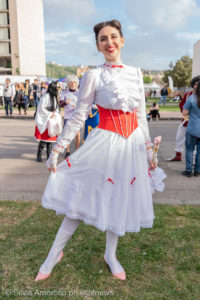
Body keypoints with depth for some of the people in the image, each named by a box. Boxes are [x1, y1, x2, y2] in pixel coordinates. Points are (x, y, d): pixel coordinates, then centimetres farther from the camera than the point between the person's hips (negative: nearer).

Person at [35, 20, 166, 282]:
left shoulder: (136, 73, 8)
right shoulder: (93, 76, -5)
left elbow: (142, 117, 11)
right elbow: (78, 117, -6)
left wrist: (149, 152, 12)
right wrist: (56, 150, -8)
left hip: (132, 145, 4)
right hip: (104, 143, -4)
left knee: (120, 200, 14)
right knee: (83, 199, 2)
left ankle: (111, 255, 35)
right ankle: (55, 253, 24)